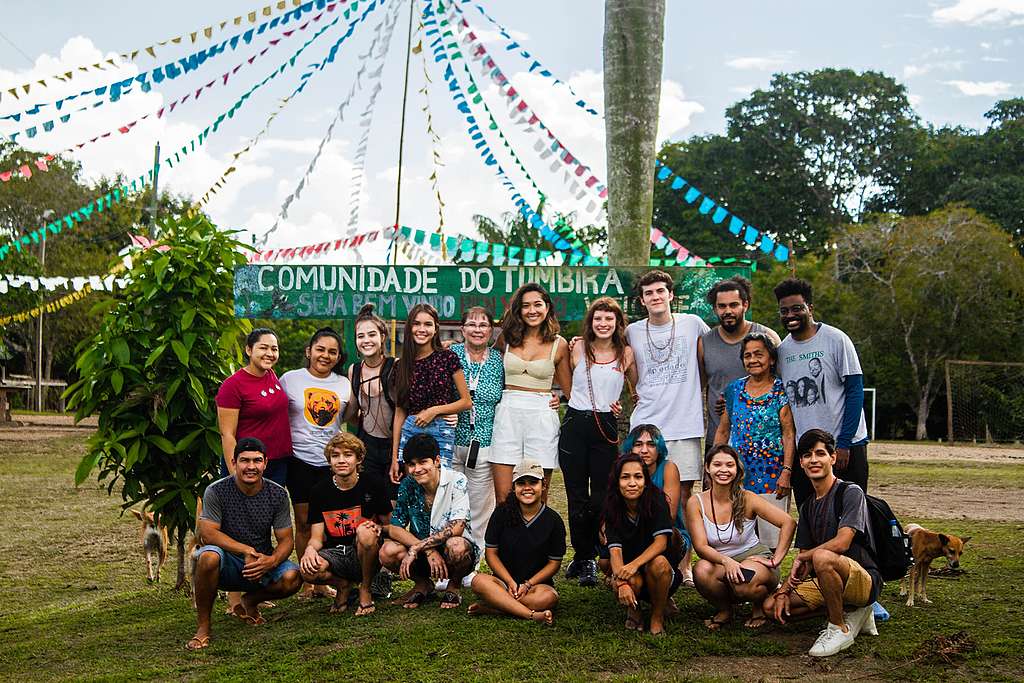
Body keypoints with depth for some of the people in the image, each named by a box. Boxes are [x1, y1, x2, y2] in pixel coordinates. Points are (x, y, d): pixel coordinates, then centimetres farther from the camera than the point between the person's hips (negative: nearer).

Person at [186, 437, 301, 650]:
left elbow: (285, 540, -3)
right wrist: (247, 550, -28)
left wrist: (272, 561, -26)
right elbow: (208, 534, -18)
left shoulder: (277, 494, -3)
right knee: (209, 557, -37)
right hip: (228, 566, -3)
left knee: (292, 578, -26)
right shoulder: (216, 491, -10)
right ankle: (203, 625, -17)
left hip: (261, 564, 3)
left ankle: (249, 602, 9)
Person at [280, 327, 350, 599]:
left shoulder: (343, 383, 8)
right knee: (304, 523, 4)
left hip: (332, 462, 2)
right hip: (300, 461, -2)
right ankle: (306, 582, 14)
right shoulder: (290, 379, -1)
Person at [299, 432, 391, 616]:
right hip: (335, 553, 1)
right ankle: (343, 585, 5)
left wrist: (378, 528, -21)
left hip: (364, 554, -1)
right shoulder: (319, 491, 2)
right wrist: (310, 549, -24)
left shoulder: (373, 486, -2)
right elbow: (316, 537, 1)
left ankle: (365, 589, -8)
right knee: (308, 570, -32)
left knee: (365, 531, -35)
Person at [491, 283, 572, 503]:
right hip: (507, 413, 1)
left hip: (542, 416, -1)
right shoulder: (506, 338, 8)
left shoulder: (559, 345, 4)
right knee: (502, 498, -3)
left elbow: (570, 389, 11)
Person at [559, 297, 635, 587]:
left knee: (601, 497, -1)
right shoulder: (578, 349, 3)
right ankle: (582, 556, 17)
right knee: (576, 497, 4)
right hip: (575, 424, 0)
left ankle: (588, 559, 10)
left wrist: (619, 404, 7)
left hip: (606, 427, 0)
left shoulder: (626, 354, 3)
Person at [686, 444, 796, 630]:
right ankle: (724, 610, 0)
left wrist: (776, 560, -19)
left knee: (744, 584, -35)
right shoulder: (696, 503, -8)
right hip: (719, 563, 2)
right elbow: (701, 546, -15)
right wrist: (726, 561, -34)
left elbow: (788, 522, -13)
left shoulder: (747, 499, -10)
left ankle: (760, 606, 4)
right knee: (702, 571, -32)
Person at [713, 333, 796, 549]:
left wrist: (787, 471, -12)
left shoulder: (781, 390, -1)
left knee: (771, 538, -2)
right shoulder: (734, 389, 9)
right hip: (737, 475, 3)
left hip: (772, 476, -3)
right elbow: (723, 431, 14)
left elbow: (789, 434, -4)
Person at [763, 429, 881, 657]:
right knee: (772, 606, -3)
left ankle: (840, 629, -16)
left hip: (865, 581, -8)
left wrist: (802, 557, -10)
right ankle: (852, 613, 6)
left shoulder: (851, 492, -11)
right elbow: (804, 560, 11)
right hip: (825, 581, 8)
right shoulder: (807, 507, 12)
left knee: (822, 556, -38)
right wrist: (785, 589, -5)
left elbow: (842, 543, -22)